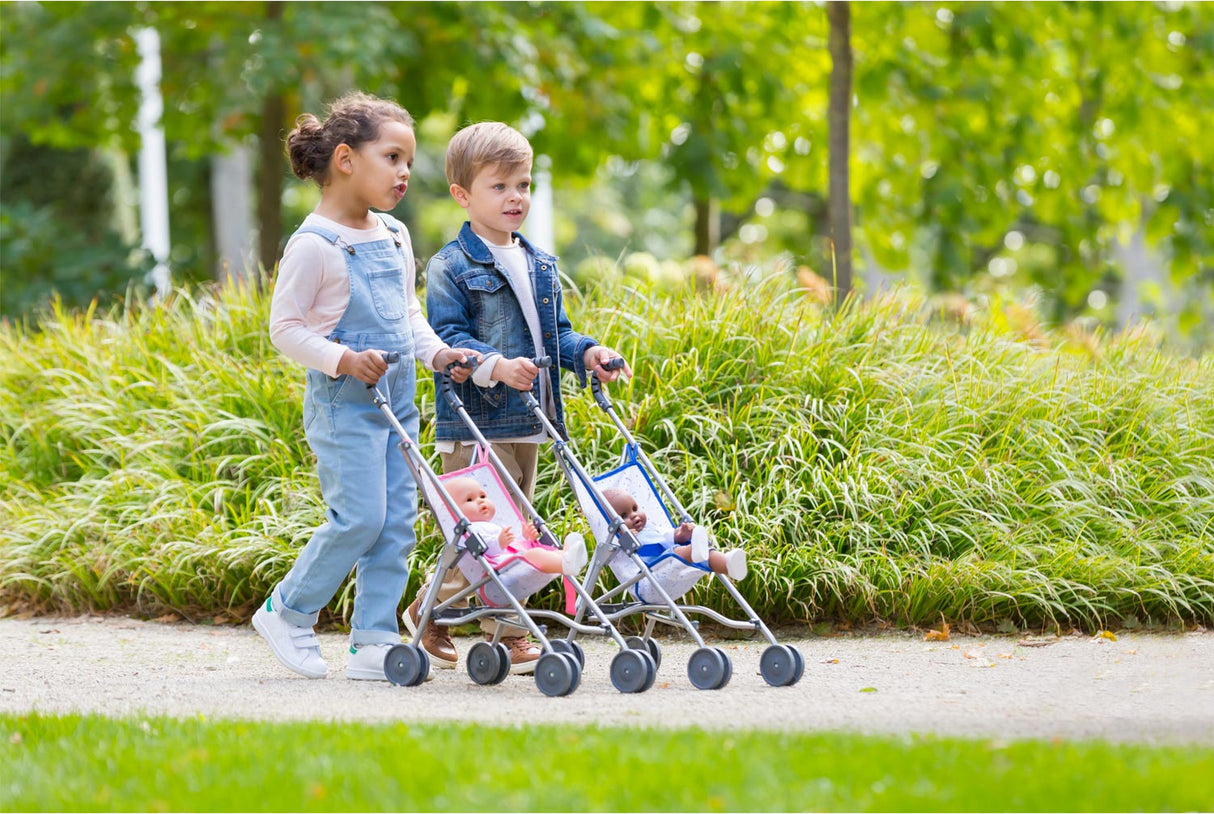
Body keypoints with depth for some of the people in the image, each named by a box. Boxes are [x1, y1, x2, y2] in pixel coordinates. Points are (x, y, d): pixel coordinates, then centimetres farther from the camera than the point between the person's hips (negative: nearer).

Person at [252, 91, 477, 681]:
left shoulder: (395, 238, 13)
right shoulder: (314, 245, -12)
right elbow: (285, 327, -12)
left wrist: (435, 351, 5)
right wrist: (344, 360, -22)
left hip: (396, 400, 8)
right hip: (343, 404, -8)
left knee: (397, 521, 3)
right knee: (360, 517, -12)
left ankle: (374, 642, 8)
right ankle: (287, 614, 7)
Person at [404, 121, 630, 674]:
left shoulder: (540, 266, 15)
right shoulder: (451, 267, -8)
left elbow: (556, 332, 21)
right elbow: (446, 338, -15)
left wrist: (586, 354, 0)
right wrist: (495, 365, -30)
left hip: (527, 421, 7)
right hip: (474, 424, -7)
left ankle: (506, 634, 18)